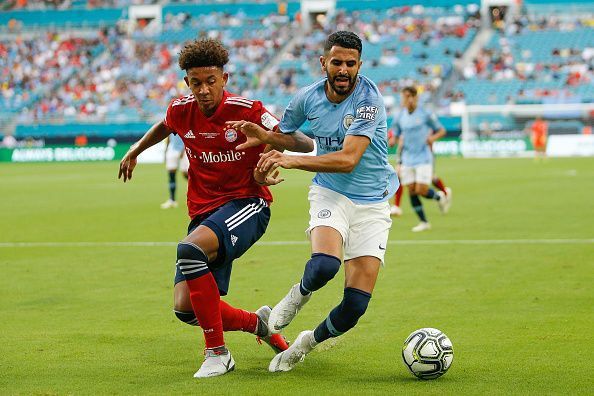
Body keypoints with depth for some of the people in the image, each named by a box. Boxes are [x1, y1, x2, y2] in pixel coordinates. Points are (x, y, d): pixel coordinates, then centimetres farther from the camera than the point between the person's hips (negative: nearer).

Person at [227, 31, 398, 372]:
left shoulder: (369, 100, -18)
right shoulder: (308, 98, -3)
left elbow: (348, 159, -28)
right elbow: (288, 135, 19)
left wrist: (291, 161, -32)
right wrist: (263, 134, -4)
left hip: (372, 203, -1)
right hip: (331, 194, 2)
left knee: (356, 305, -8)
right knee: (324, 265, -32)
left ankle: (309, 342, 22)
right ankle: (300, 295, 4)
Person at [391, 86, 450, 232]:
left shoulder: (426, 114, -6)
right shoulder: (400, 117, 3)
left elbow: (441, 131, 3)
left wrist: (433, 137, -18)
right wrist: (399, 142, -12)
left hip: (423, 158, -4)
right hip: (408, 160, 4)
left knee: (421, 191, -12)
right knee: (411, 192, 0)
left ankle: (439, 197, 20)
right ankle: (424, 222, 11)